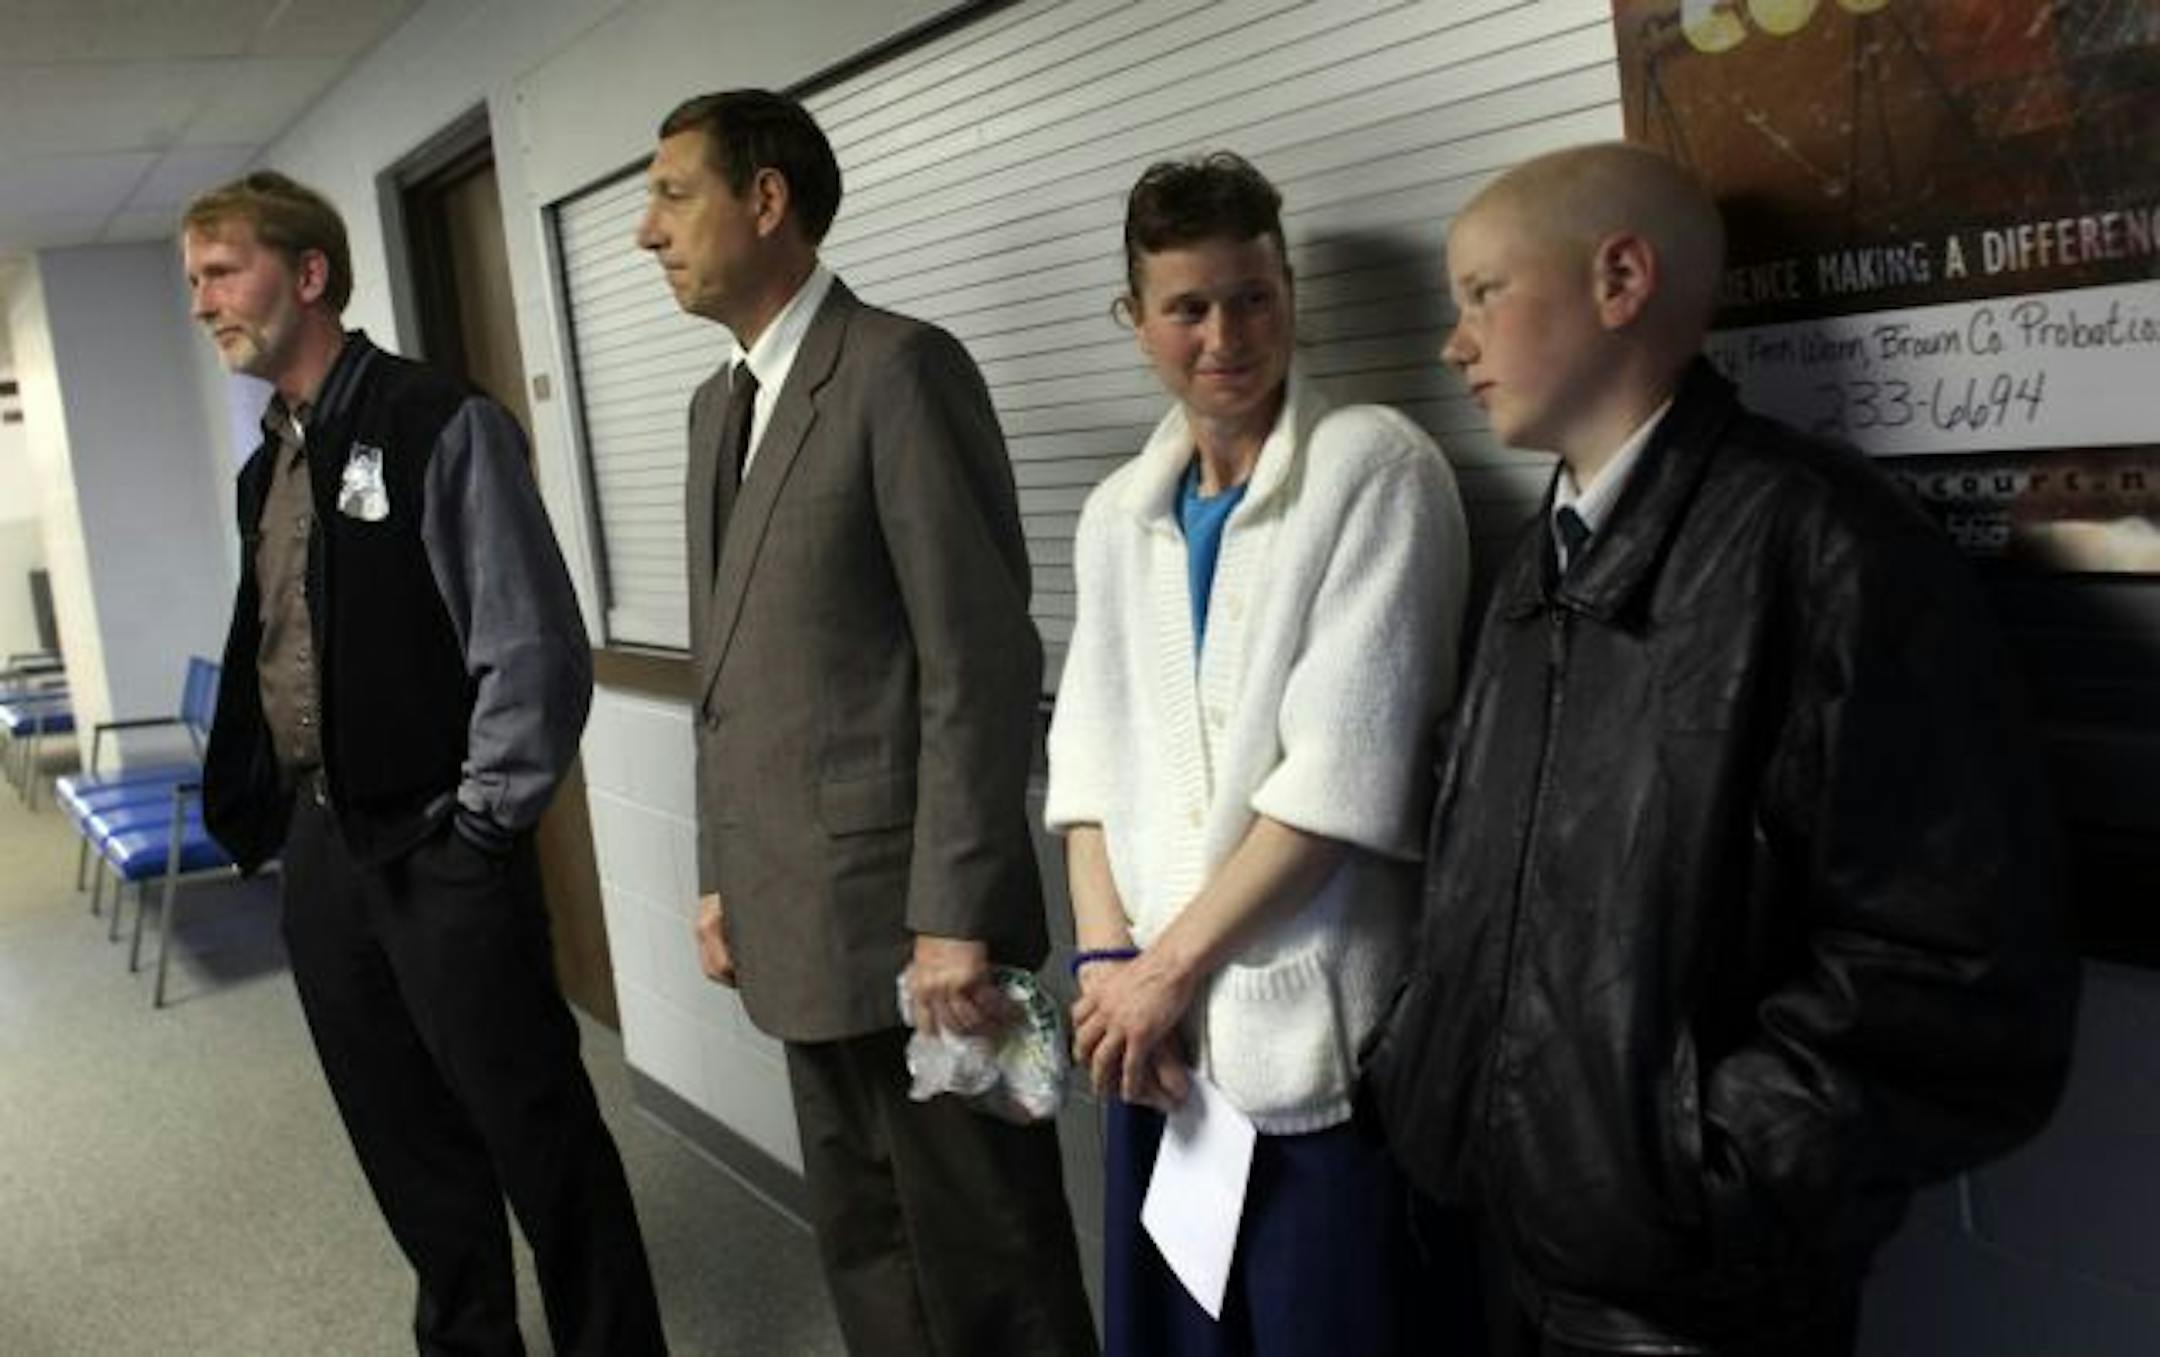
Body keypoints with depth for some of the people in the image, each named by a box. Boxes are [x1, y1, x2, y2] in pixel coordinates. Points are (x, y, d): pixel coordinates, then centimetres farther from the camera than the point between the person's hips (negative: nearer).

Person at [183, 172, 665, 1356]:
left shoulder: (442, 426, -12)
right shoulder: (266, 467, 12)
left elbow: (535, 649, -16)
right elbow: (265, 660, 17)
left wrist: (482, 824, -13)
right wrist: (263, 814, 11)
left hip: (437, 844, -7)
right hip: (318, 842, 8)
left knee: (532, 1125, 2)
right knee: (399, 1128, 18)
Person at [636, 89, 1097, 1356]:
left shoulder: (901, 367, -12)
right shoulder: (719, 403, 15)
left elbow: (982, 663, -18)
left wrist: (956, 916, -20)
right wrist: (722, 877, 16)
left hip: (911, 912, -8)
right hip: (800, 914, 8)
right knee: (865, 1244, 19)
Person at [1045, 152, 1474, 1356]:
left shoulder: (1378, 468, -9)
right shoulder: (1119, 513, 10)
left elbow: (1348, 769, -16)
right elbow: (1092, 753, 9)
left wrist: (1174, 960, -11)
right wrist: (1109, 959, -4)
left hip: (1314, 1031, -5)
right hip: (1153, 1023, 6)